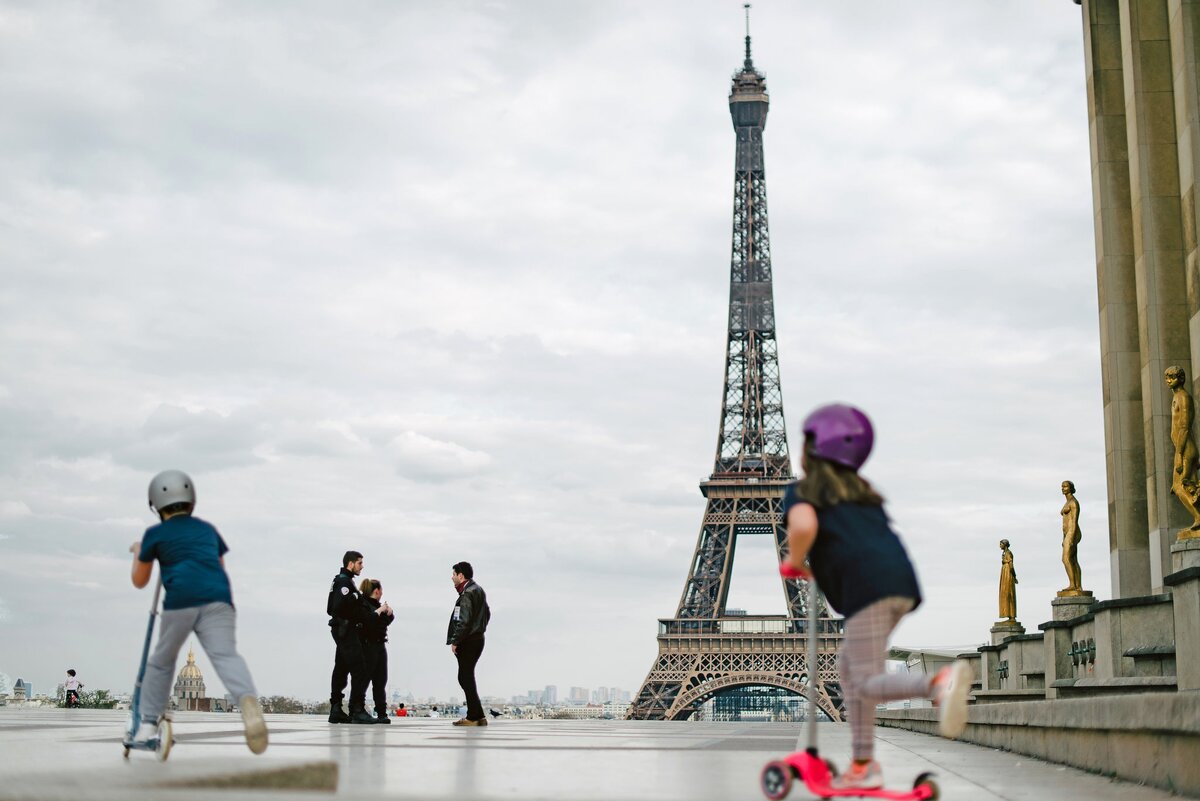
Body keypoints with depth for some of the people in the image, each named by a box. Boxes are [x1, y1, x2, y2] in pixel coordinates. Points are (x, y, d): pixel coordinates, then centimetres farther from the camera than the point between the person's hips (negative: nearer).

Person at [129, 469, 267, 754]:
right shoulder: (208, 529, 27)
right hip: (218, 599, 1)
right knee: (226, 654, -15)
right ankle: (247, 698, -44)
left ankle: (148, 724, 24)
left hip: (180, 600, -1)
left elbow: (139, 582, 30)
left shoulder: (155, 534, 19)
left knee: (162, 661, 20)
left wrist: (138, 552, 48)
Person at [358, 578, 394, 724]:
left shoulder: (376, 604, 15)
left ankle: (382, 713, 11)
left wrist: (389, 613, 7)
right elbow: (366, 621, -26)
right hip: (367, 645, -9)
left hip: (380, 645, 9)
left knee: (380, 681, 8)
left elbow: (387, 621, 26)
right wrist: (379, 611, -19)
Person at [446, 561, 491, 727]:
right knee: (466, 677, 14)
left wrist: (454, 641, -18)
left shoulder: (467, 593, -15)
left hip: (468, 641, -10)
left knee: (466, 678, -5)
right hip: (478, 637, 10)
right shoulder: (478, 590, 16)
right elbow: (487, 614, 23)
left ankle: (475, 716, -4)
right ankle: (476, 716, 14)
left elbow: (464, 621, -22)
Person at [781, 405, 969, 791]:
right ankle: (863, 765, 17)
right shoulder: (862, 491, 29)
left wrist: (794, 562, 5)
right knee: (849, 667, 19)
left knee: (869, 684, -7)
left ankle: (941, 681, -33)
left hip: (866, 585, -7)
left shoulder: (801, 492, 8)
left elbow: (804, 526, -14)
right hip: (902, 577, 8)